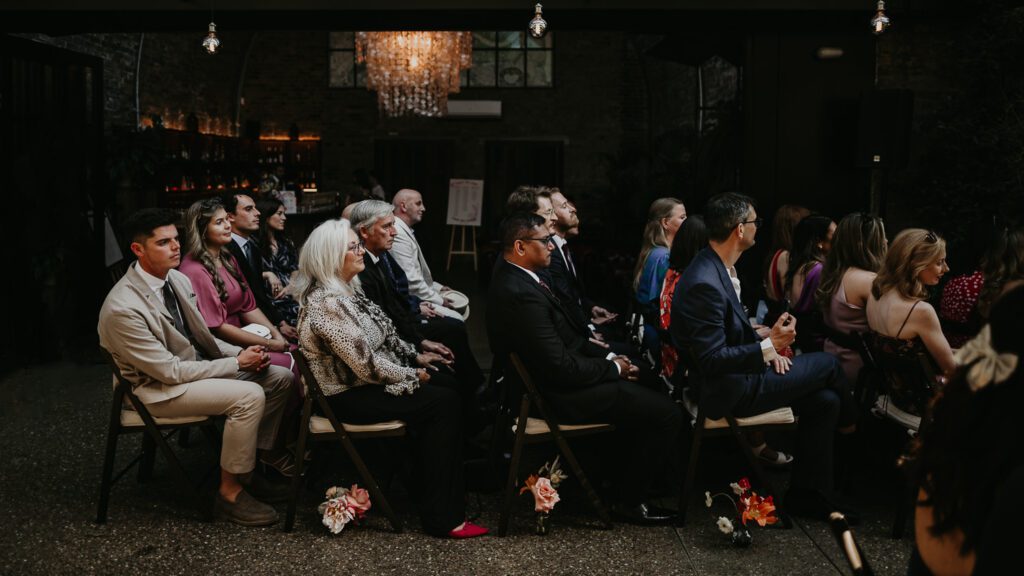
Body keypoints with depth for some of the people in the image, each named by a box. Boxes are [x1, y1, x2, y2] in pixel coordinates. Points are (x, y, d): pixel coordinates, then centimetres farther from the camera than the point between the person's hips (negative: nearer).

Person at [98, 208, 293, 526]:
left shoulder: (178, 279, -1)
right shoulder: (123, 309, -26)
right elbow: (169, 371, -23)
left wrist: (241, 353, -7)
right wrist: (236, 364, -19)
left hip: (196, 364, 8)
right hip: (158, 387, -8)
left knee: (280, 377, -1)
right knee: (249, 395, -27)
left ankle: (249, 467, 9)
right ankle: (230, 492, -11)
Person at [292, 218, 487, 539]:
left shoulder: (344, 290, 7)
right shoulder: (327, 303, -25)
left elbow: (383, 334, 18)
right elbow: (367, 365, -26)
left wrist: (415, 357, 8)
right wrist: (413, 376, -13)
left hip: (365, 381, 10)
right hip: (349, 396, -10)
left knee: (445, 381, 5)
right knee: (443, 402, -15)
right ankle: (442, 517, -11)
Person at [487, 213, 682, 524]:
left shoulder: (513, 278, 3)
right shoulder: (522, 295, -29)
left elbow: (567, 338, 13)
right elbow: (562, 369, -27)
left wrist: (609, 357, 3)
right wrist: (612, 368, -12)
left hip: (555, 378, 11)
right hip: (558, 396, -10)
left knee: (643, 385, 22)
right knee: (667, 413, -8)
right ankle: (631, 499, 8)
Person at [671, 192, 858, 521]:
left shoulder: (720, 269, 4)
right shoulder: (704, 284, -28)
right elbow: (712, 360, -26)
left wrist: (769, 347, -1)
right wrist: (768, 346, -21)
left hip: (737, 375, 9)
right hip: (727, 392, -9)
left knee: (825, 400, 5)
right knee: (827, 364, 1)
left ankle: (807, 492, 16)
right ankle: (849, 424, 34)